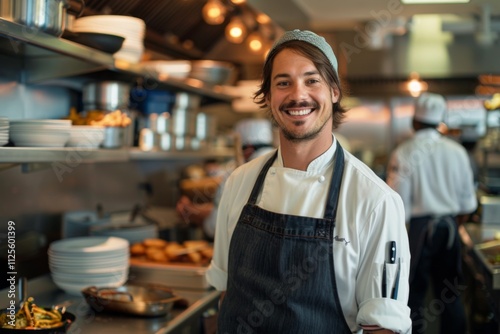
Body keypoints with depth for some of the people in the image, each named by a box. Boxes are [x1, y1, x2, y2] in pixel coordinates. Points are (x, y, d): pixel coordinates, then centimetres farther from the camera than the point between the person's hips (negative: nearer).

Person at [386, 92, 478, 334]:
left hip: (419, 227, -4)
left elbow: (398, 204, -11)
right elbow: (466, 201, 9)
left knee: (414, 290, 5)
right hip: (449, 226, 5)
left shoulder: (404, 153, -11)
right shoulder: (457, 151, 3)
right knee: (450, 292, 15)